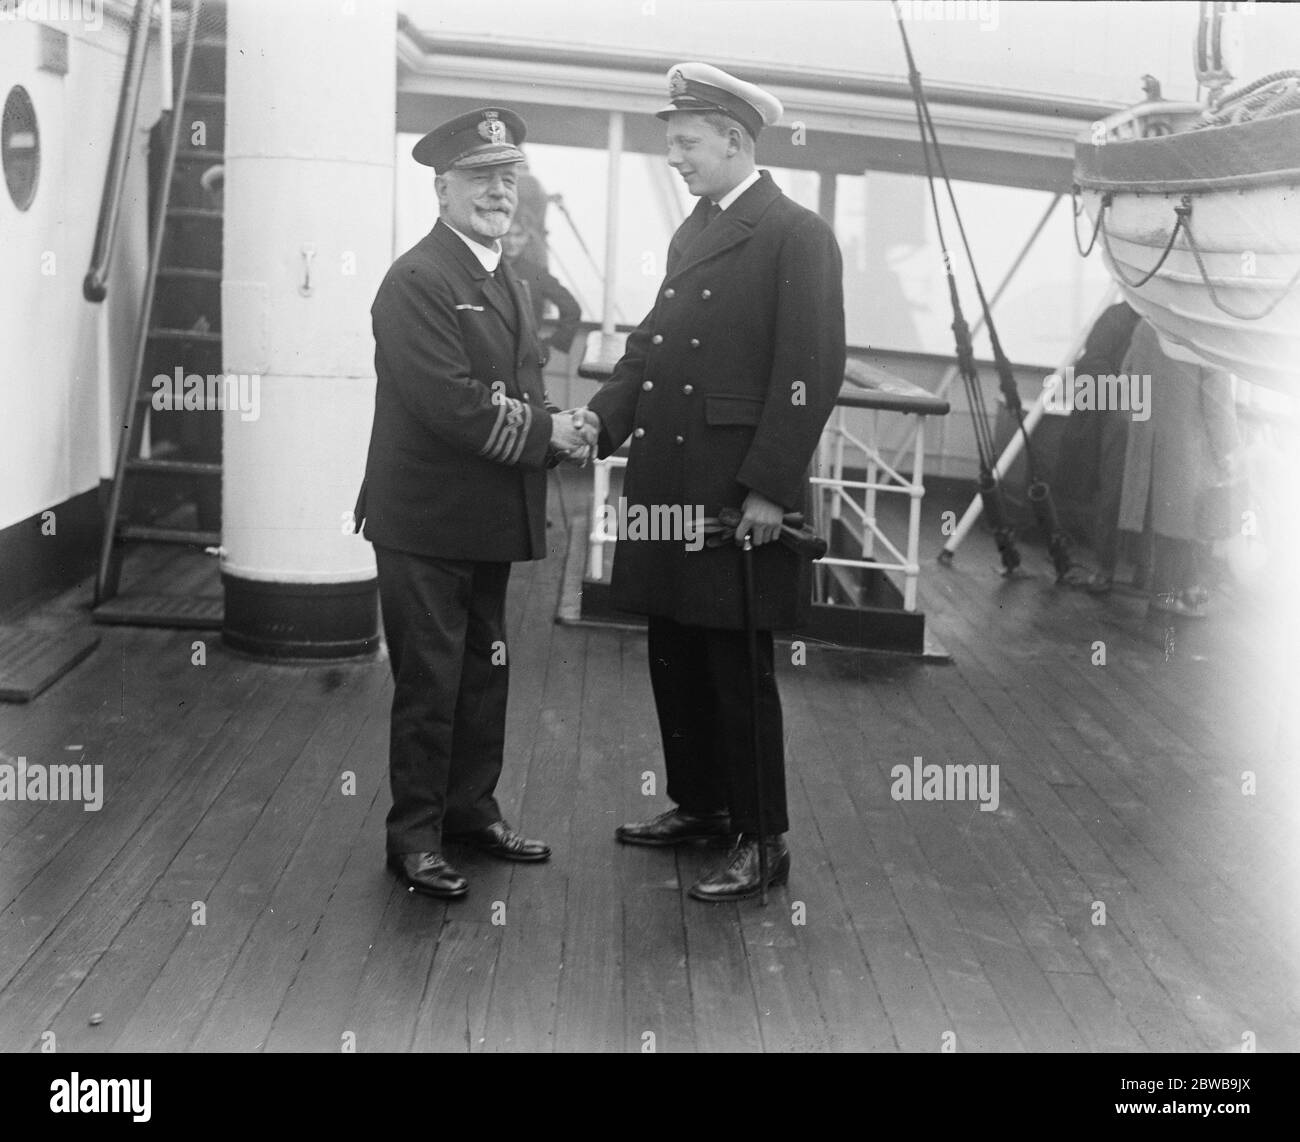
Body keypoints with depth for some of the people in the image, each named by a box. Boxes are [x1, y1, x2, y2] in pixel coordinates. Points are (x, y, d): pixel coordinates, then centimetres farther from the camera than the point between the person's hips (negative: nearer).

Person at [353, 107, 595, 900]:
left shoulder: (510, 285, 15)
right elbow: (450, 403, -23)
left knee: (485, 673, 16)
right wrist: (546, 433, -17)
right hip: (426, 521, -8)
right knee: (430, 682, 1)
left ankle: (471, 807, 31)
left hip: (491, 520, 8)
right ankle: (415, 835, 14)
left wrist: (559, 433, -6)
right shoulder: (416, 280, -14)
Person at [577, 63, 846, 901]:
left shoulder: (796, 235, -9)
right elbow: (653, 344, 16)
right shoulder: (692, 232, 17)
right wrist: (601, 417, -1)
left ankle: (762, 840, 12)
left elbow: (812, 369, -15)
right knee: (675, 657, 15)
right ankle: (699, 805, 30)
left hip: (737, 494, -8)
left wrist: (768, 489, -19)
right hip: (671, 485, 8)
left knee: (738, 667, 0)